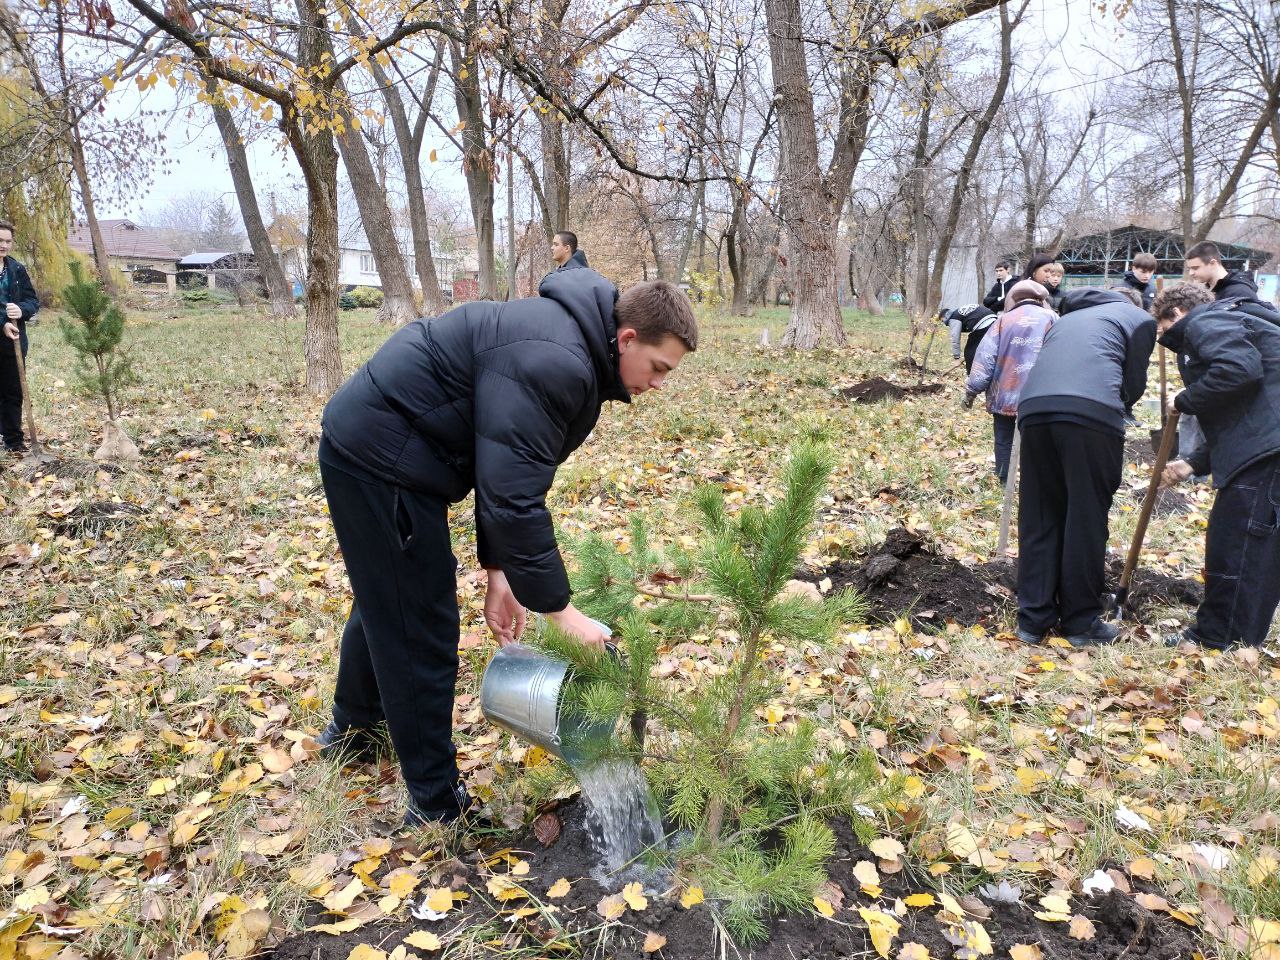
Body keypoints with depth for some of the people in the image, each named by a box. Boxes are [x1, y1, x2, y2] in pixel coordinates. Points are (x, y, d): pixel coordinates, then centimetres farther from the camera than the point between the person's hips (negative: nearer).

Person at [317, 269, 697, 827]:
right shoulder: (552, 364, -27)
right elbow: (514, 497, -31)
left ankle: (352, 729, 51)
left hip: (367, 447, 11)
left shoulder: (576, 355, 5)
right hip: (381, 460, -11)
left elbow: (508, 470, 10)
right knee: (421, 629, -2)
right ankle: (436, 807, 15)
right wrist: (560, 609, -22)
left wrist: (498, 571, 6)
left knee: (386, 600, 27)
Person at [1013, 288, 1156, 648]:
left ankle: (1033, 619, 15)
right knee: (1086, 520, 5)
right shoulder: (1138, 318, 23)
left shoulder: (1067, 318, 38)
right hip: (1092, 412, -4)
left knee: (1039, 518, 11)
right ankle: (1081, 622, 14)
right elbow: (1133, 385, 13)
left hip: (1033, 409, 5)